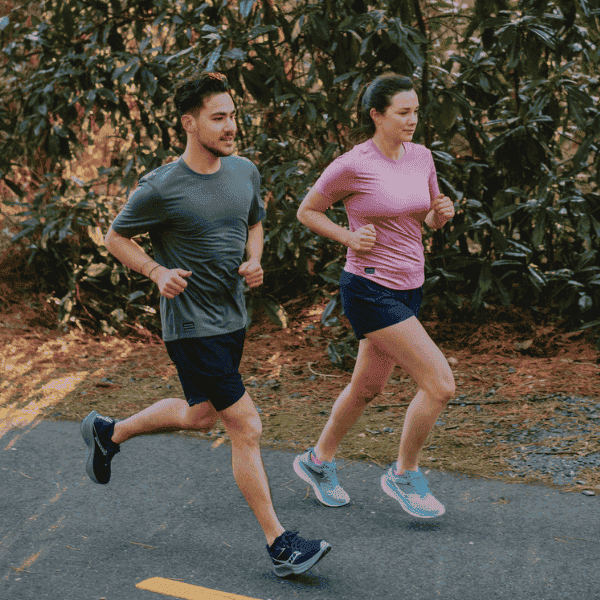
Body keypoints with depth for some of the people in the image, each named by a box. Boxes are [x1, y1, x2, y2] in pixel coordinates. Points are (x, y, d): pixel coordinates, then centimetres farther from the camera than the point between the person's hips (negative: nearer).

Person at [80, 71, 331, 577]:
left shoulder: (245, 172, 2)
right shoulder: (160, 188, -16)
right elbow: (116, 237, -2)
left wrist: (253, 262, -2)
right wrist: (158, 272, -18)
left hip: (233, 319, 8)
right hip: (191, 326, -8)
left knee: (200, 415, 24)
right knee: (247, 428, -9)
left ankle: (108, 432, 47)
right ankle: (280, 546, 1)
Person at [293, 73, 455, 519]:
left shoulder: (421, 157, 4)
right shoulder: (352, 165, -14)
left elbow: (428, 221, 17)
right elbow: (307, 212, -1)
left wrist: (443, 213, -5)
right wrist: (349, 237, -14)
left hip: (409, 289, 8)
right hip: (370, 291, -8)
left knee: (368, 387, 20)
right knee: (441, 385, -12)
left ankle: (319, 462, 41)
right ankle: (404, 475, 10)